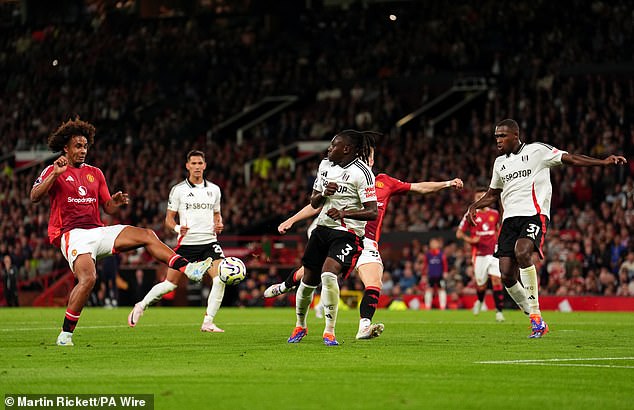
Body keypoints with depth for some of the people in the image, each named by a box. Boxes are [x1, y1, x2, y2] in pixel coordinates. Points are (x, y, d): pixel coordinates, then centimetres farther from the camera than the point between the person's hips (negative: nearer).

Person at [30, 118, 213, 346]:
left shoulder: (95, 173, 19)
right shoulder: (53, 171, 2)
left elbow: (108, 209, 19)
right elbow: (34, 197, -13)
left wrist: (115, 202, -5)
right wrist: (55, 174, -26)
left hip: (97, 231, 6)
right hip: (72, 234, -6)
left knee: (146, 235, -10)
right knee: (88, 278, -28)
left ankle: (187, 268, -17)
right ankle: (65, 335, -20)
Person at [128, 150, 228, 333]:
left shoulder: (214, 189, 10)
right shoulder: (178, 190, -1)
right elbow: (169, 218, 2)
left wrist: (219, 224, 0)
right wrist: (177, 228, -19)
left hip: (209, 242, 3)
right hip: (186, 242, -3)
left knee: (220, 280, -16)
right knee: (170, 283, -3)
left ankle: (208, 323, -6)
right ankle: (141, 306, 21)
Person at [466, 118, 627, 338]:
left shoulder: (537, 150, 4)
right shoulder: (500, 163, 22)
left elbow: (571, 159, -1)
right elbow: (492, 194, 34)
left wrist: (604, 162, -12)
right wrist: (475, 205, 14)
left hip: (534, 214, -6)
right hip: (510, 218, 6)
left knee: (522, 252, -33)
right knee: (507, 276, -8)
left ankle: (536, 316, -27)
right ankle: (535, 320, 10)